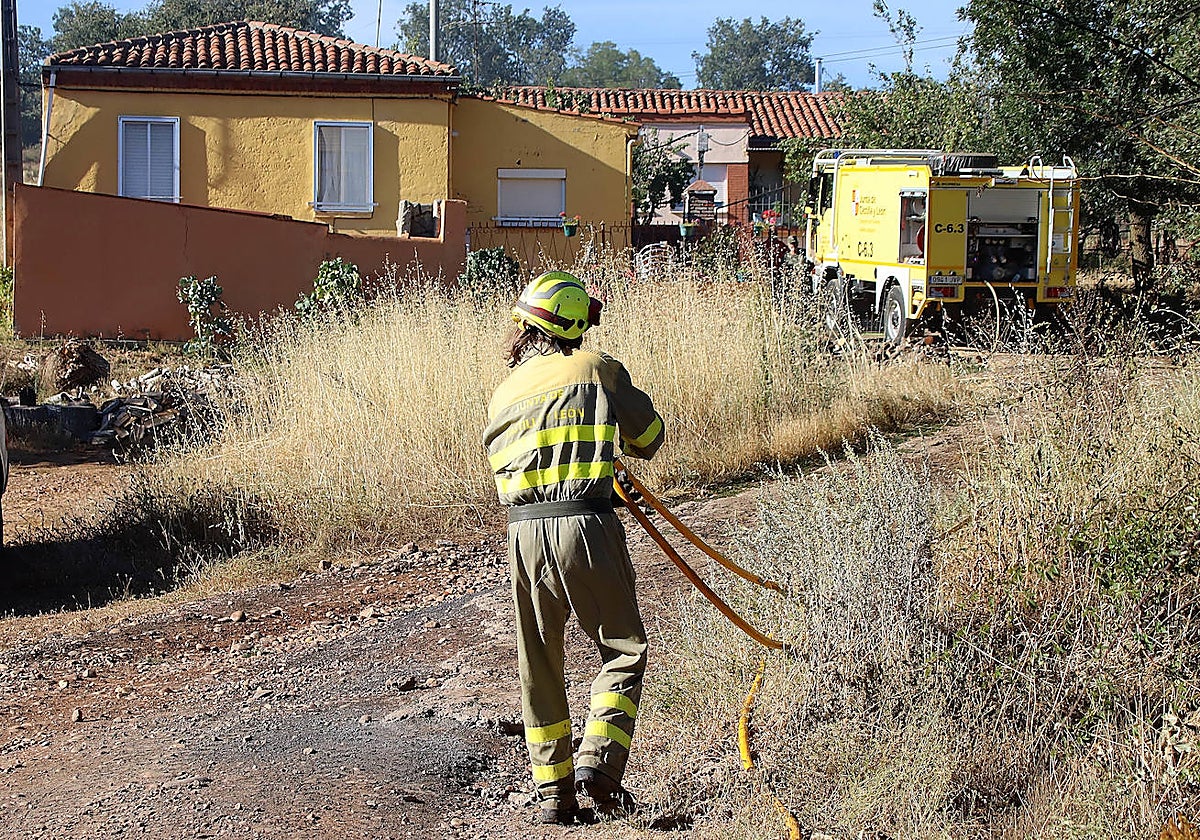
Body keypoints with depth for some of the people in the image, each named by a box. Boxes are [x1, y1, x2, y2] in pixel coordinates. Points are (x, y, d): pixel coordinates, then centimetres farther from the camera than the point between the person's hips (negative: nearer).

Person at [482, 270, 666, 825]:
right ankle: (597, 763, -7)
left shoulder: (505, 392, 13)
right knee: (624, 649, 8)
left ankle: (552, 790, 16)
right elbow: (649, 435, 14)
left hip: (521, 530, 4)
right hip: (584, 525, -4)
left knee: (539, 664, 13)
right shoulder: (597, 369, 2)